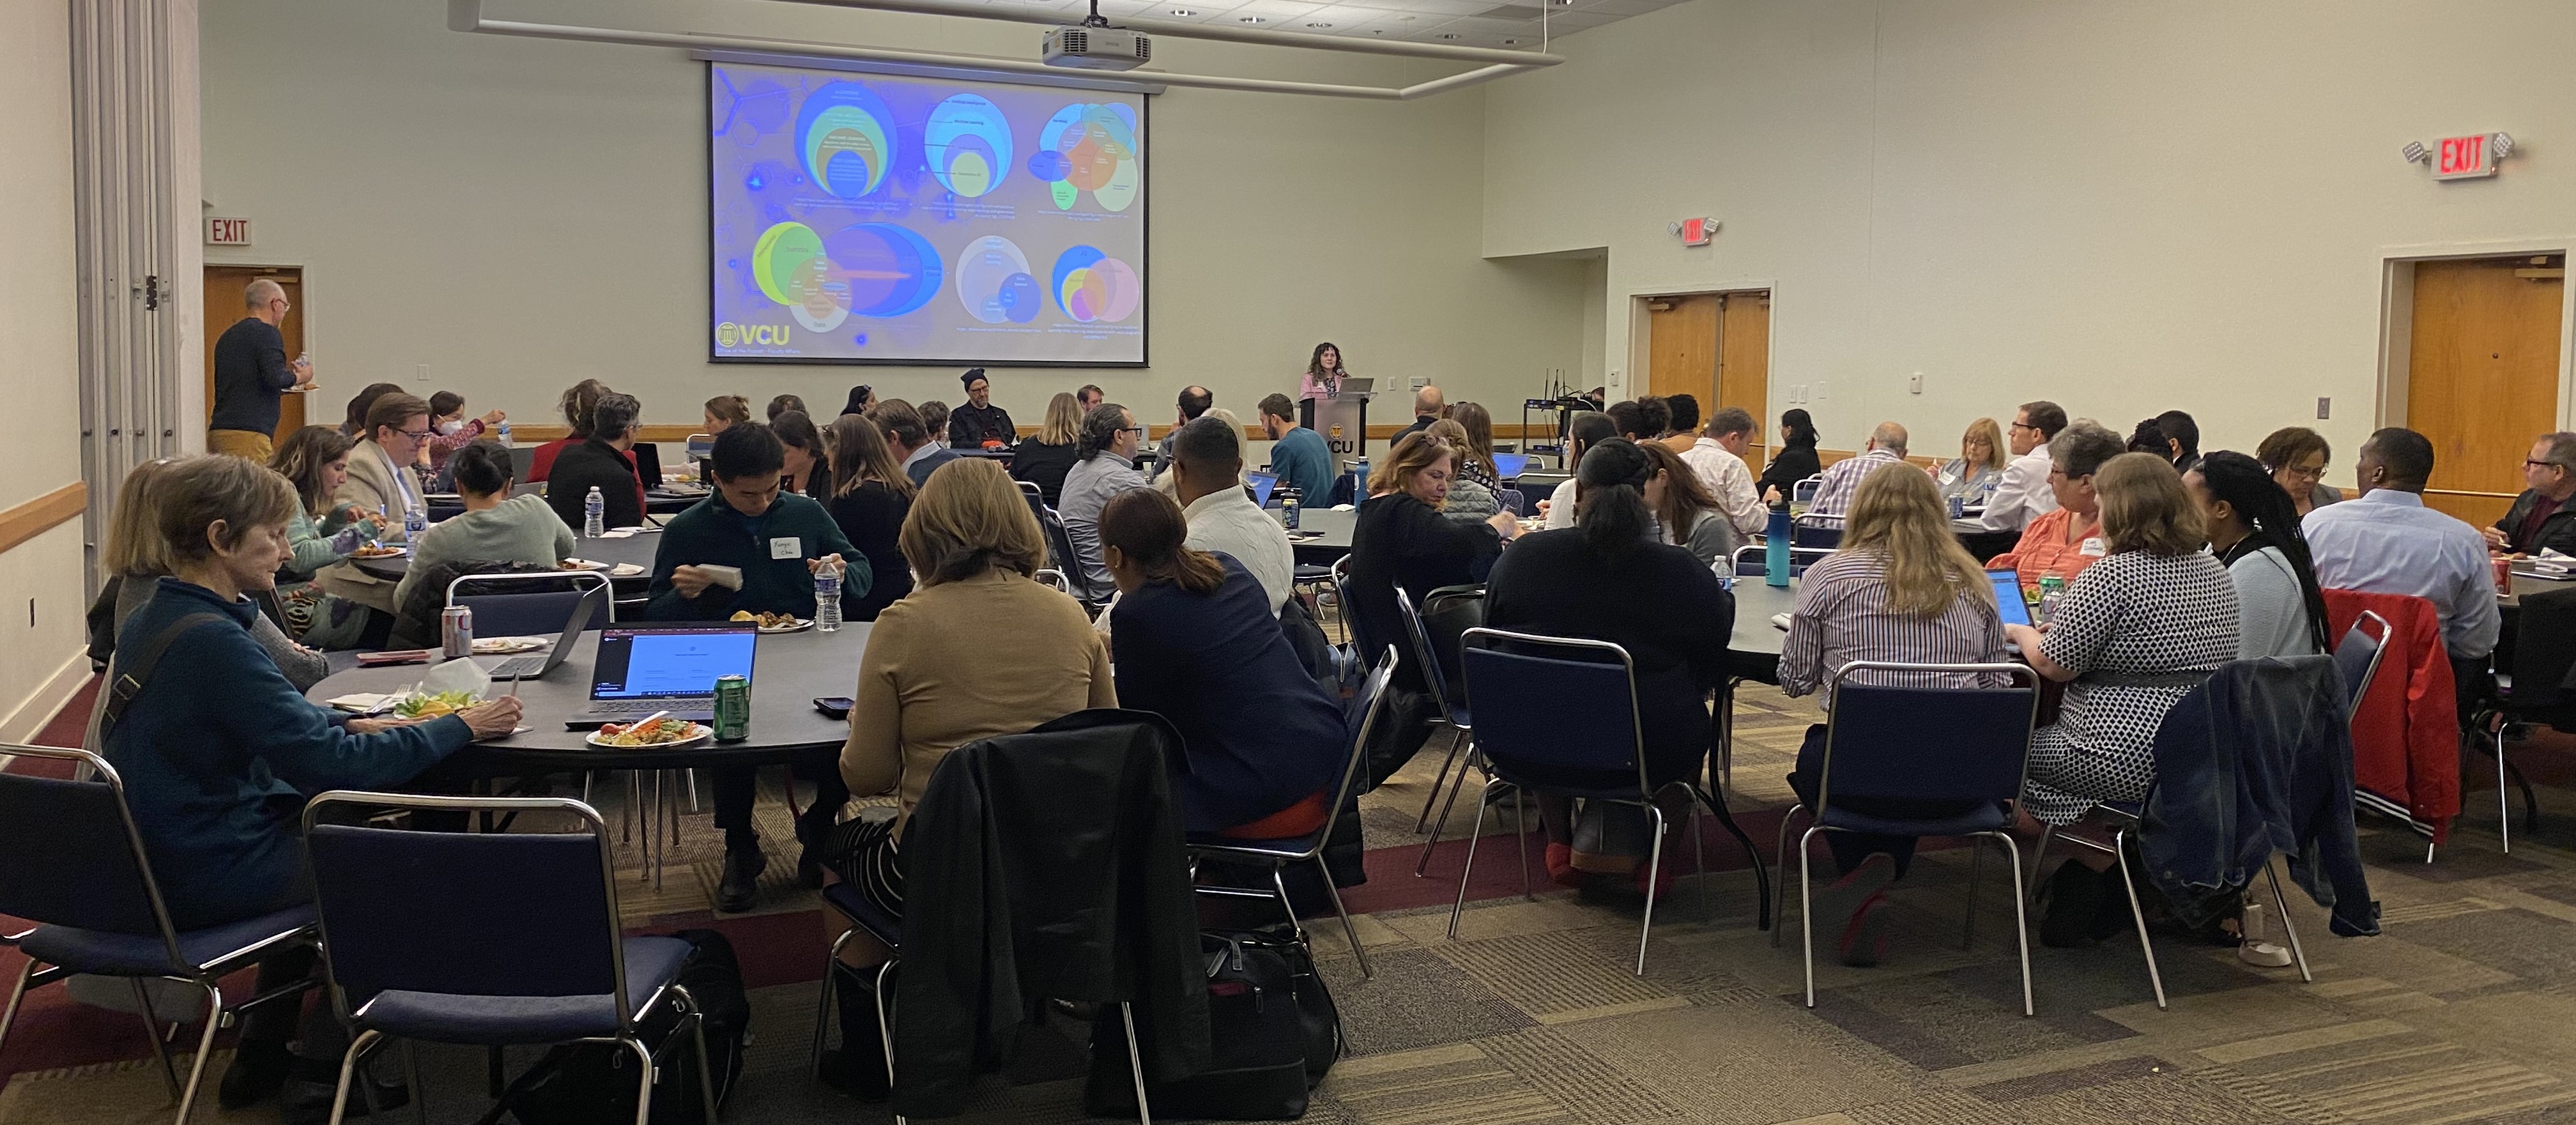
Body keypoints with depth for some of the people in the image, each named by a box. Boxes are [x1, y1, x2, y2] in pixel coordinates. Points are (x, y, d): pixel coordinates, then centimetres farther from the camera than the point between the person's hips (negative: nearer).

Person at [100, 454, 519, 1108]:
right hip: (207, 877, -9)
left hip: (159, 855, 9)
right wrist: (461, 728, -19)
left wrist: (353, 726, 2)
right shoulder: (212, 641, -26)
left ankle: (264, 1054, 28)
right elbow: (331, 766, -26)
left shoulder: (155, 618, 5)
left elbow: (277, 717, 17)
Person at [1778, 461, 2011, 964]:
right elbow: (1996, 688, 11)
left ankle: (1862, 875, 14)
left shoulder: (1830, 575, 0)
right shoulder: (1973, 584, 8)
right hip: (1959, 782, 2)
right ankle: (1877, 881, 16)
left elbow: (1795, 681, 6)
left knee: (1814, 754, 31)